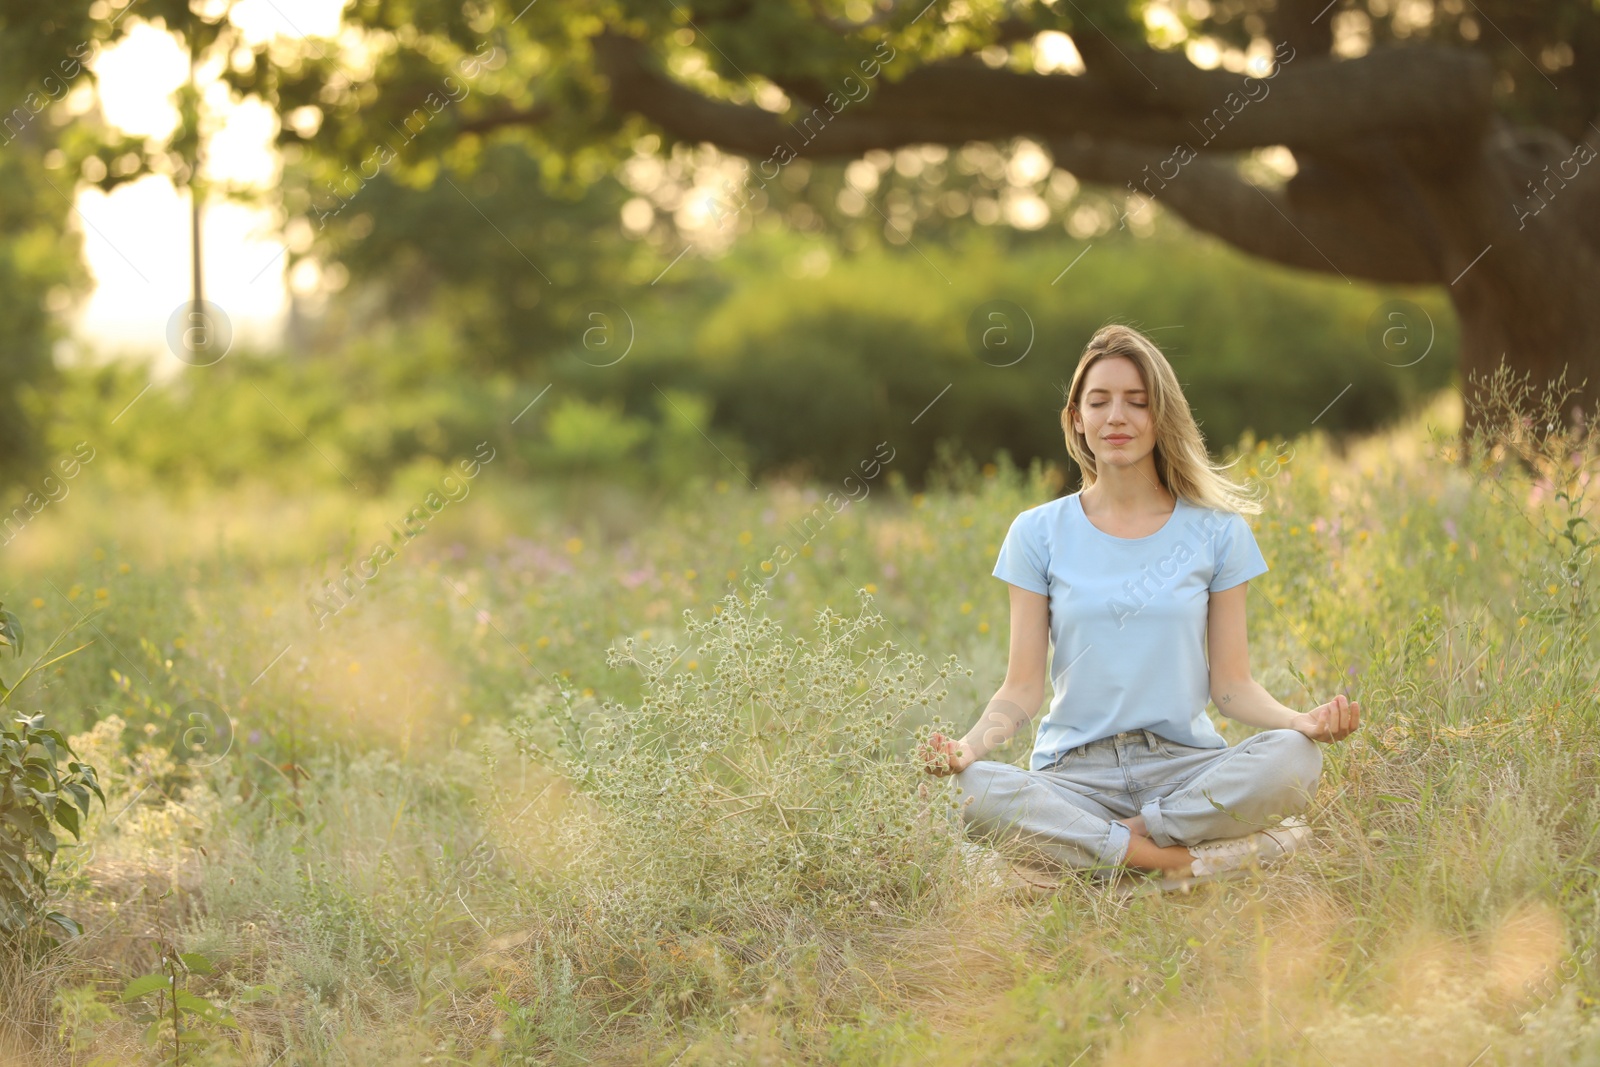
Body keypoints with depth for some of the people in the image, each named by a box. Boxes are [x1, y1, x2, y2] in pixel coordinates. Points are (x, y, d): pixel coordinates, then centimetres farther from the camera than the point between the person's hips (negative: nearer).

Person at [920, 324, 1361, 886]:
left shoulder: (1216, 531, 7)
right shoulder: (1039, 533, 7)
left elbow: (1231, 683, 6)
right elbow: (1023, 687, 4)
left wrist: (1299, 719, -15)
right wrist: (971, 743, -17)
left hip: (1185, 763, 0)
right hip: (1075, 771, 0)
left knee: (1292, 759, -32)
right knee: (976, 791, -34)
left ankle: (1125, 837, -19)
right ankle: (1184, 859, -27)